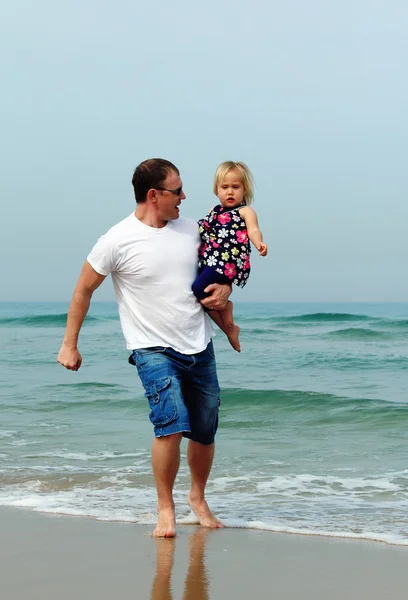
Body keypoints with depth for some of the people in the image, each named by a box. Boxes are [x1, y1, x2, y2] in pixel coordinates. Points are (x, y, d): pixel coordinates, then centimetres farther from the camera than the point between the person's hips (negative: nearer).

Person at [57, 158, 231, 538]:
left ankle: (198, 498, 37)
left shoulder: (190, 230, 3)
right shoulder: (118, 240, -12)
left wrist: (224, 287, -1)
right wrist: (69, 345, 0)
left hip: (200, 347, 5)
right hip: (153, 349, -5)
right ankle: (165, 508, -4)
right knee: (171, 424, -23)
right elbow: (83, 290, -2)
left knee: (205, 434, 11)